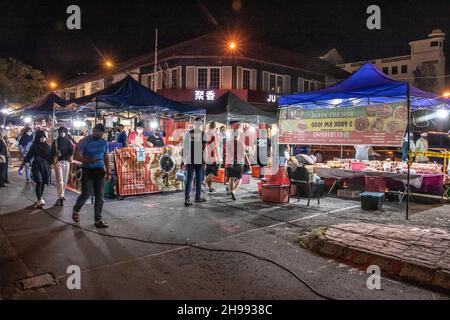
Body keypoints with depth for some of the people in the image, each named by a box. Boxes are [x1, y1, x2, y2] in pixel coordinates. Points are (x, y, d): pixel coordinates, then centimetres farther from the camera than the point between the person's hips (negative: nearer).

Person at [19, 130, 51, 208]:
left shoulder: (47, 146, 8)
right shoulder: (34, 146, -1)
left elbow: (50, 157, 11)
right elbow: (29, 155, -1)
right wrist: (23, 164, -5)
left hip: (45, 166, 4)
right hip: (37, 165, -4)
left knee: (43, 182, 7)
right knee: (39, 182, -15)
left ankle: (40, 199, 21)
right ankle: (40, 200, -19)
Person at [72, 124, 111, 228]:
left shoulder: (104, 142, 6)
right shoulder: (84, 141, -8)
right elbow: (76, 156, -11)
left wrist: (108, 171, 5)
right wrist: (89, 160, -25)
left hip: (99, 171, 4)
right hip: (87, 171, -4)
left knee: (99, 196, 2)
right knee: (86, 194, -4)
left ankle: (98, 220, 11)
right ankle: (76, 210, 28)